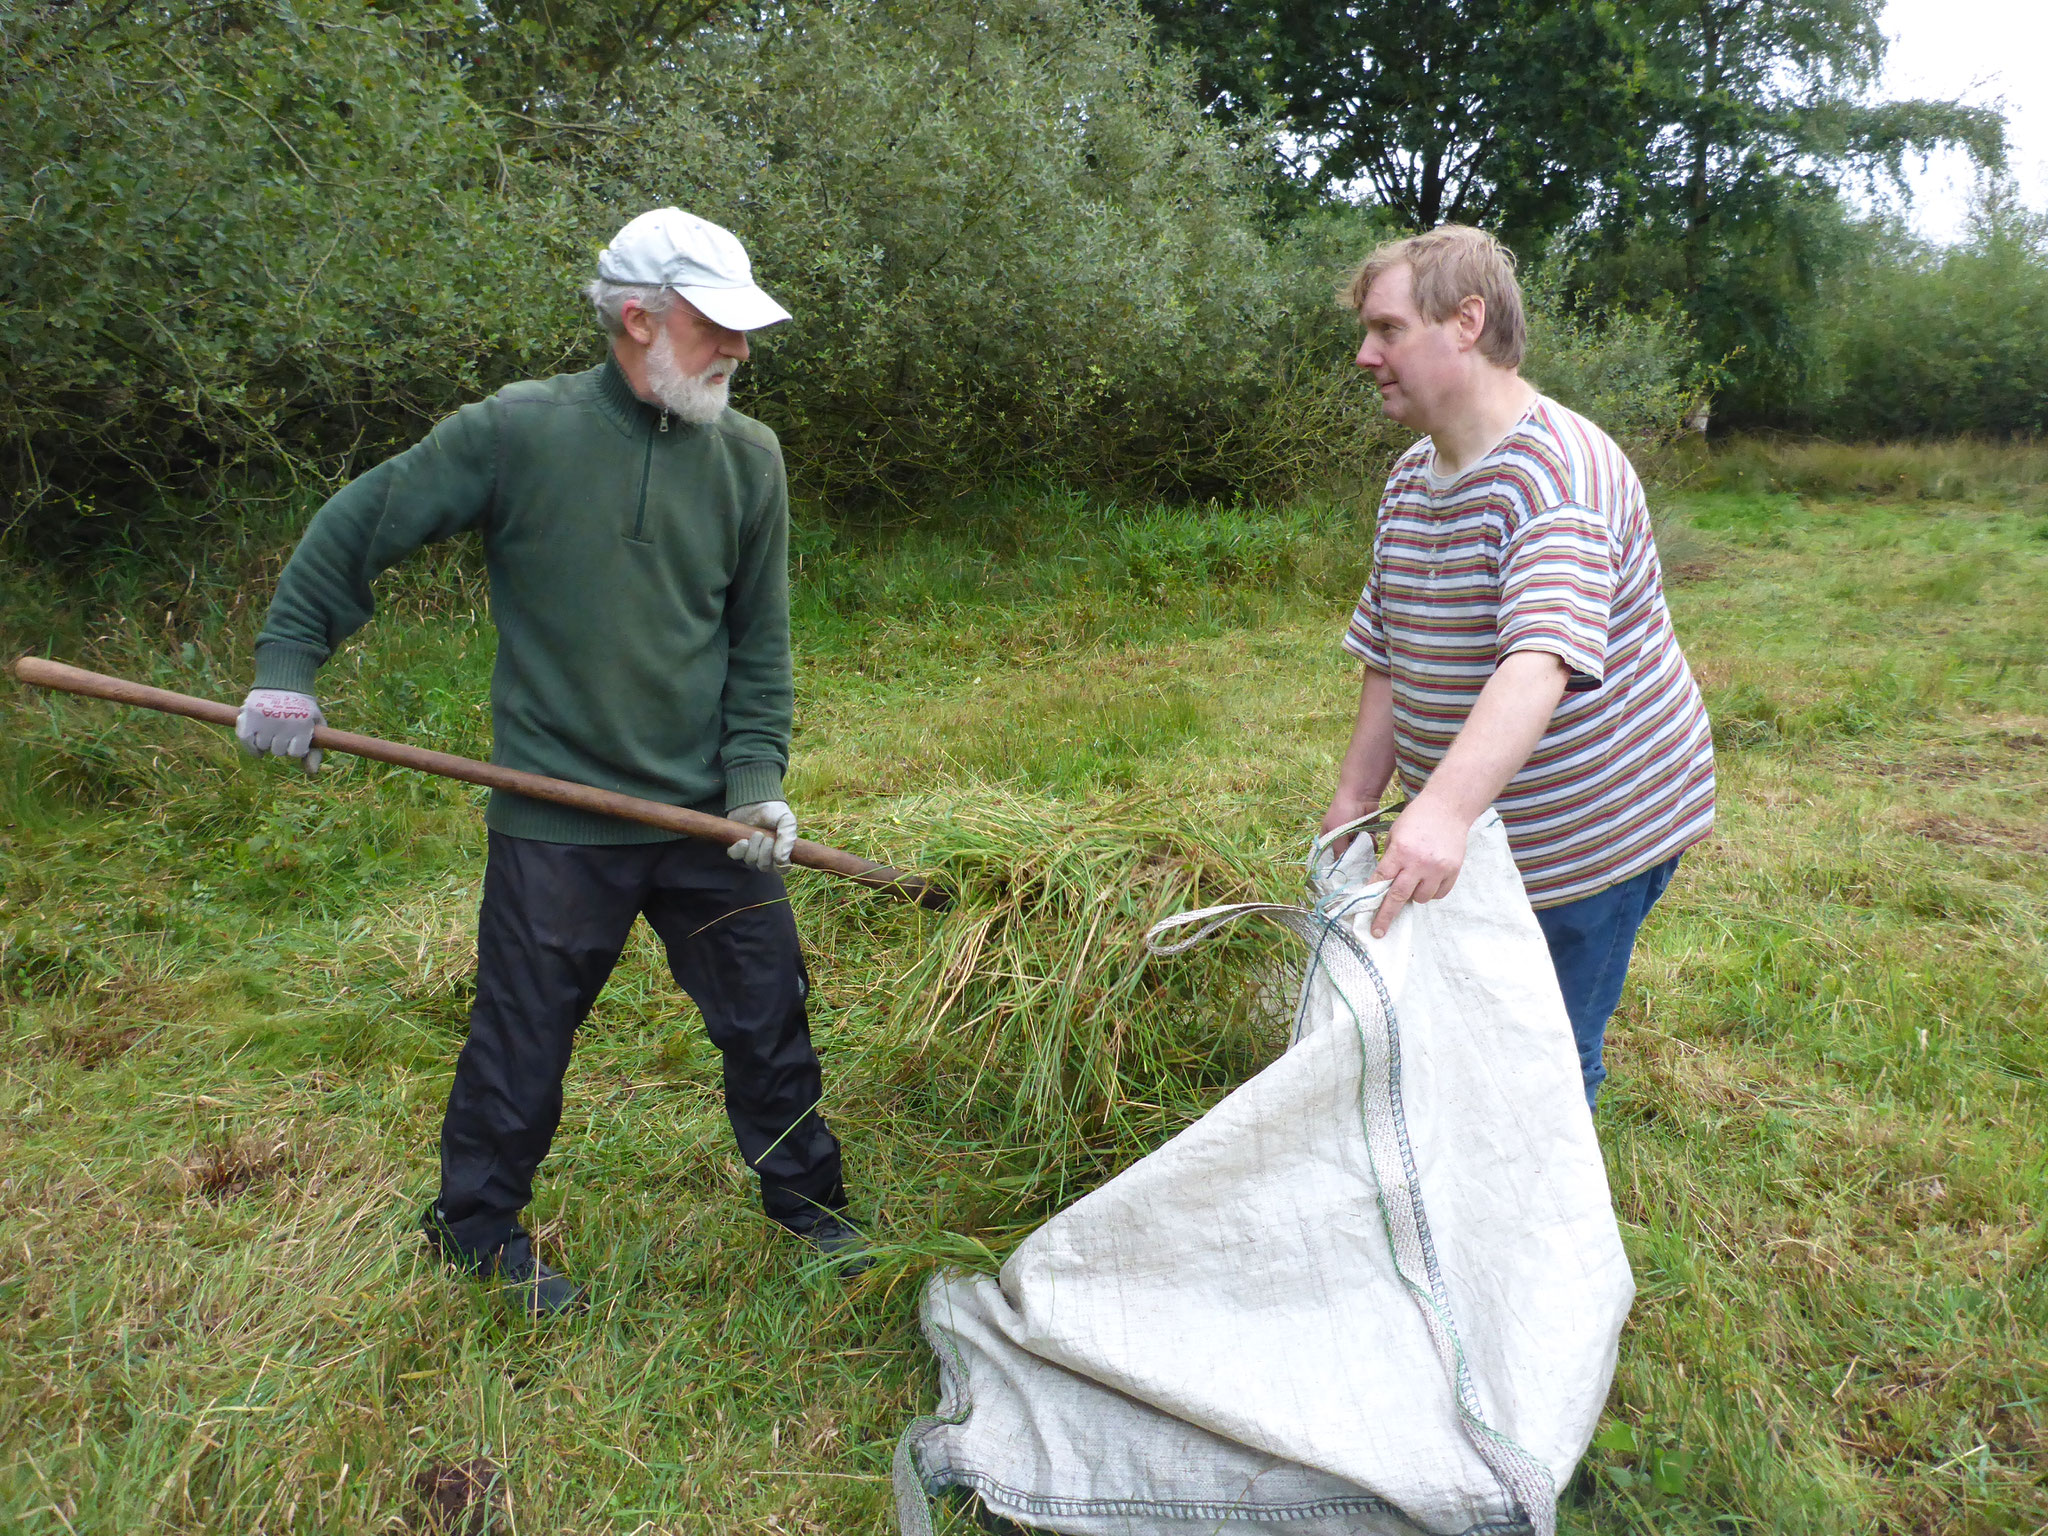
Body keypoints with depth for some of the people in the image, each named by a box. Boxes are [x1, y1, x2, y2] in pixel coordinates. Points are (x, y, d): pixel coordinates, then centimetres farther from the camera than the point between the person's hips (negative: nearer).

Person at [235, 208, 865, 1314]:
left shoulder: (749, 457, 0)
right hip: (555, 820, -3)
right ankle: (477, 1231, 35)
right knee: (523, 1036, 11)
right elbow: (357, 527, 1)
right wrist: (286, 667, 2)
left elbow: (761, 639, 5)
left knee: (769, 1015, 12)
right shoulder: (519, 431, -10)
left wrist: (756, 777, -4)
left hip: (706, 815, 3)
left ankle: (808, 1205, 34)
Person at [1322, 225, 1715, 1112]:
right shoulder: (1410, 479, 6)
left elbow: (1541, 661, -40)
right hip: (1471, 836, 8)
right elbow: (1388, 655, 12)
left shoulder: (1558, 473, -24)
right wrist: (1356, 796, 7)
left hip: (1591, 832, -8)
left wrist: (1444, 812, -53)